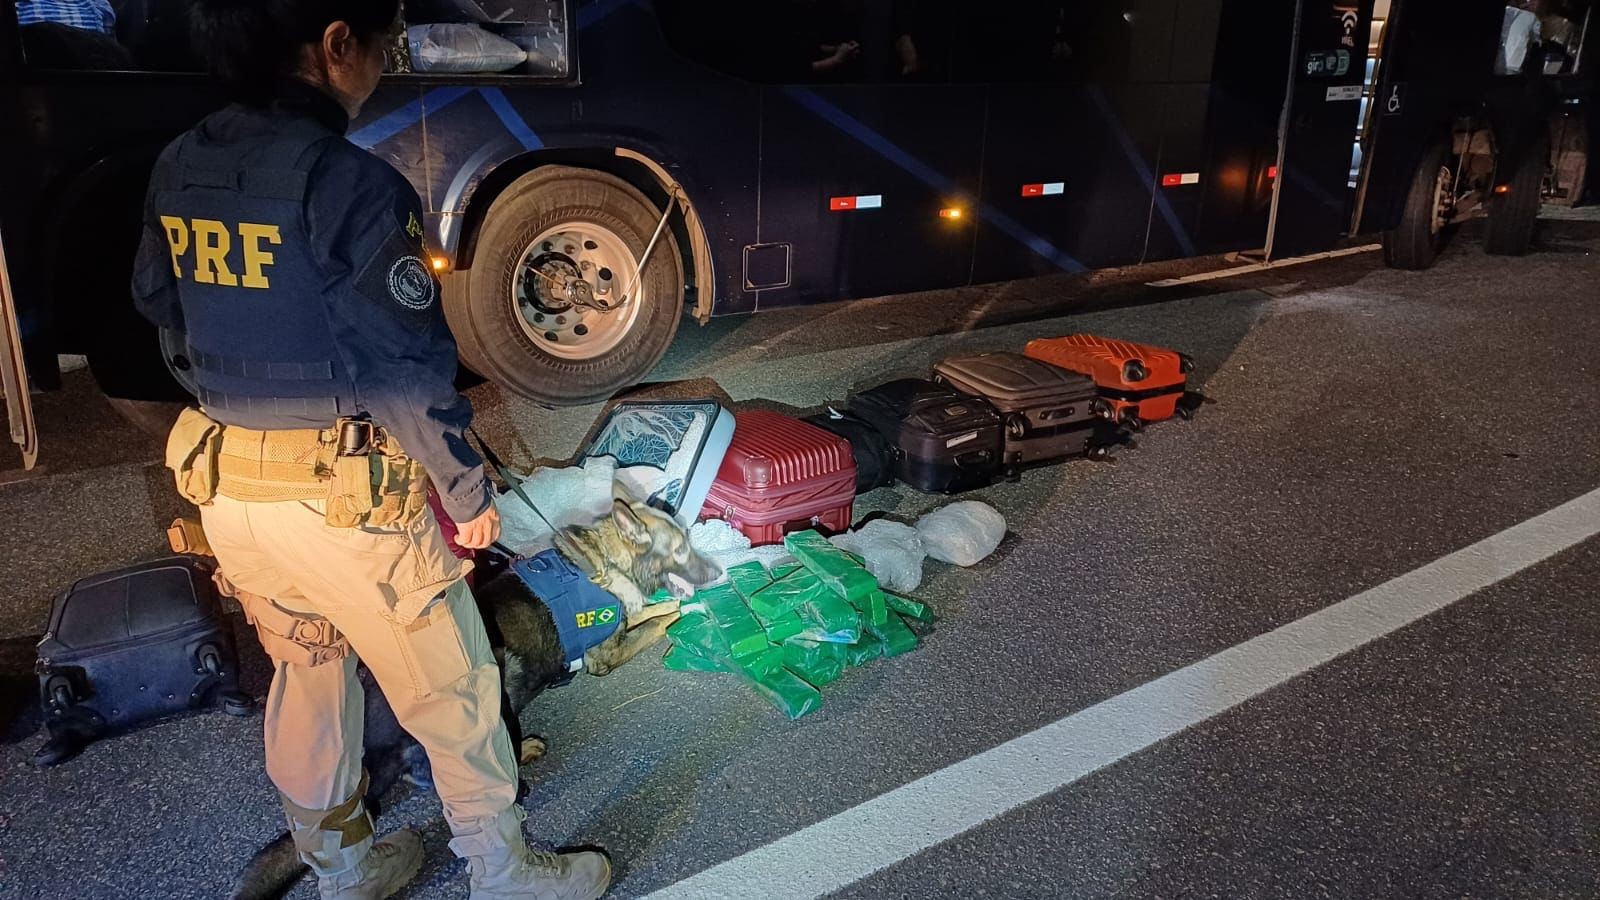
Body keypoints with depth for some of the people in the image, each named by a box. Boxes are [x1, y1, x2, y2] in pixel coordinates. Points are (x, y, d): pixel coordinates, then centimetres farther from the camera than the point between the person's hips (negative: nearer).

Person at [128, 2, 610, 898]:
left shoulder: (180, 170, 2)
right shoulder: (352, 184, -21)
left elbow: (160, 303, 17)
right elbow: (408, 370, -20)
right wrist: (469, 489, -8)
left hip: (225, 486, 8)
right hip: (344, 497, -7)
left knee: (305, 674, 24)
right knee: (451, 692, 10)